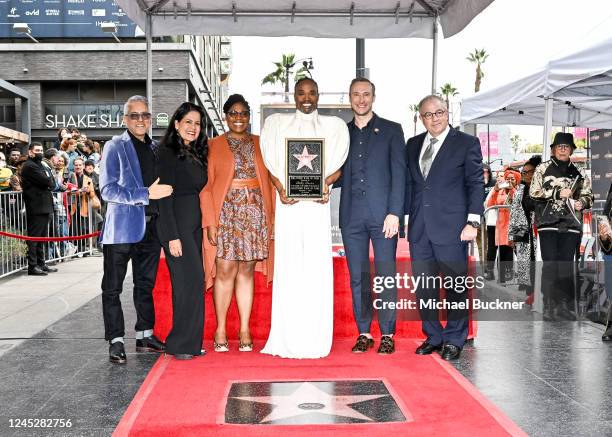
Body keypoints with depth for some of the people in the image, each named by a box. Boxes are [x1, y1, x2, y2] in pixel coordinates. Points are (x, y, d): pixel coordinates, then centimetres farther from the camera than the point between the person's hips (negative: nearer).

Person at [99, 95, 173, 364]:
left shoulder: (155, 149, 14)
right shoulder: (115, 147, -3)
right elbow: (108, 189, -13)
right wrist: (146, 194, -19)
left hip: (151, 228, 6)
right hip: (122, 228, -5)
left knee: (146, 284, 14)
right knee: (113, 287, 0)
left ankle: (145, 336, 25)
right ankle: (116, 341, 8)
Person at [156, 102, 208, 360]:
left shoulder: (196, 154, 16)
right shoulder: (168, 153, -8)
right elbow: (165, 198, -14)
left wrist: (205, 227, 11)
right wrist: (173, 236, -18)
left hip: (195, 224, 8)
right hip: (176, 224, -8)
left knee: (190, 283, 9)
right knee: (191, 280, -11)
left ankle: (190, 342, 16)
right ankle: (181, 344, -2)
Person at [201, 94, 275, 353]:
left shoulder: (260, 144, 12)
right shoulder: (214, 146, 5)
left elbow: (269, 182, 10)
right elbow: (206, 186, 0)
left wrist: (272, 217, 2)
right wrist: (210, 222, -7)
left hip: (255, 214, 2)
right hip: (225, 213, -2)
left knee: (246, 271, 5)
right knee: (225, 271, -4)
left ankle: (245, 331, 10)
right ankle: (220, 330, 7)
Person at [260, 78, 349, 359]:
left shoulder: (334, 125, 15)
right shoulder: (276, 123, 15)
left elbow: (338, 163, 9)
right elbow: (271, 162, 9)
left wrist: (326, 184, -10)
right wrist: (280, 188, -7)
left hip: (317, 204, 0)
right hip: (288, 203, 0)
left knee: (317, 267, -3)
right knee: (287, 267, -3)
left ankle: (315, 339, 2)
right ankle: (287, 339, 2)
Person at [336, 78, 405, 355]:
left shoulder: (391, 130, 6)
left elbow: (398, 173, -1)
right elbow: (339, 175, 16)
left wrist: (394, 212, -10)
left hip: (382, 215, -3)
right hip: (351, 216, 3)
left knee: (386, 276, -1)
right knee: (357, 277, 6)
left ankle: (387, 335, 8)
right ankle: (364, 333, 14)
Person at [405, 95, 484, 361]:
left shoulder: (467, 143, 1)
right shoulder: (413, 145, 15)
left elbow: (476, 184, -2)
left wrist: (473, 222, -10)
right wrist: (406, 217, 10)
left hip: (451, 228, -4)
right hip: (419, 229, 5)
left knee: (455, 286, 3)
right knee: (423, 288, 8)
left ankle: (454, 340, 15)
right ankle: (433, 337, 20)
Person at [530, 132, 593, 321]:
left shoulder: (579, 172, 14)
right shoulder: (543, 168, 8)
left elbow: (588, 195, 19)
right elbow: (534, 192, -1)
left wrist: (582, 202, -3)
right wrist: (558, 193, -10)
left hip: (571, 223, 2)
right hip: (548, 222, -2)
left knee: (567, 264, 2)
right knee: (550, 263, -5)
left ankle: (565, 306, 9)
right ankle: (549, 307, 0)